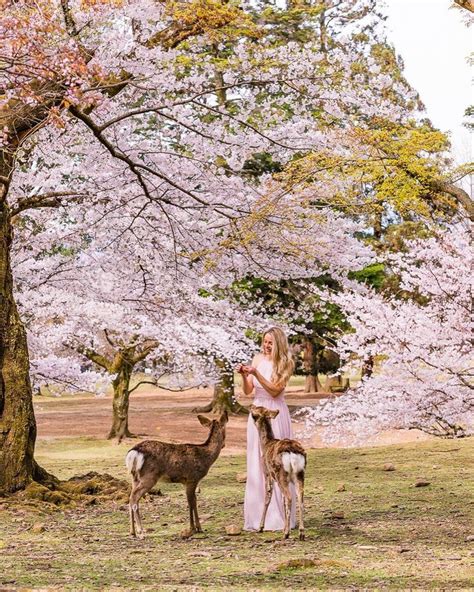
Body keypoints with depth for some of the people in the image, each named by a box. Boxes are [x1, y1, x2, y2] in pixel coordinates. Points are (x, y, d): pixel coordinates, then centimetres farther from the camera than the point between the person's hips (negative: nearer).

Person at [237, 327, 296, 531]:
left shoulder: (286, 363, -4)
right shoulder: (258, 359, 7)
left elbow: (275, 390, -13)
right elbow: (248, 391, 6)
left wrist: (256, 373, -20)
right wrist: (244, 375, -11)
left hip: (275, 414, -4)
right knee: (256, 464, 5)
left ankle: (278, 516, 1)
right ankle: (257, 516, 10)